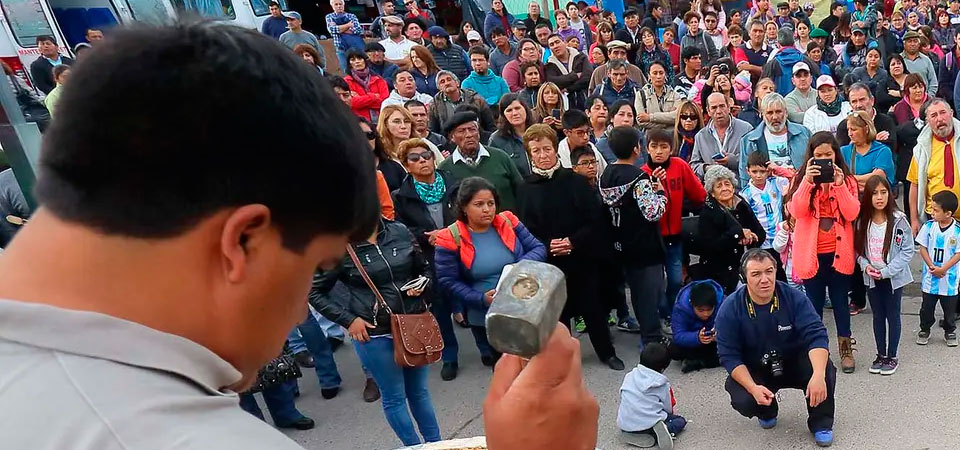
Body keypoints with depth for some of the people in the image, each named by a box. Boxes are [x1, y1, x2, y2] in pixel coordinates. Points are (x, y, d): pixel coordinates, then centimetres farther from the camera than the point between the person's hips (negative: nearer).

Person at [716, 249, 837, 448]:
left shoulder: (794, 298, -17)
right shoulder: (730, 308, -19)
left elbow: (816, 336, -25)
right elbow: (729, 355, -18)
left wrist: (818, 375, -43)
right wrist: (753, 388, -32)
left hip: (795, 363, 1)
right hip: (753, 371, 0)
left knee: (825, 369, -29)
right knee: (743, 401, -28)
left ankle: (821, 423, 1)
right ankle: (767, 412, 14)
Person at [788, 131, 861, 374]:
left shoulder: (847, 179, 3)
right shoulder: (802, 178, -1)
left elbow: (852, 213, -9)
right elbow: (796, 211, -15)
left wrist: (839, 184, -20)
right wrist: (808, 181, -25)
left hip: (839, 252, 1)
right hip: (811, 253, -1)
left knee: (840, 300, 11)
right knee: (814, 302, 9)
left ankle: (845, 349, 25)